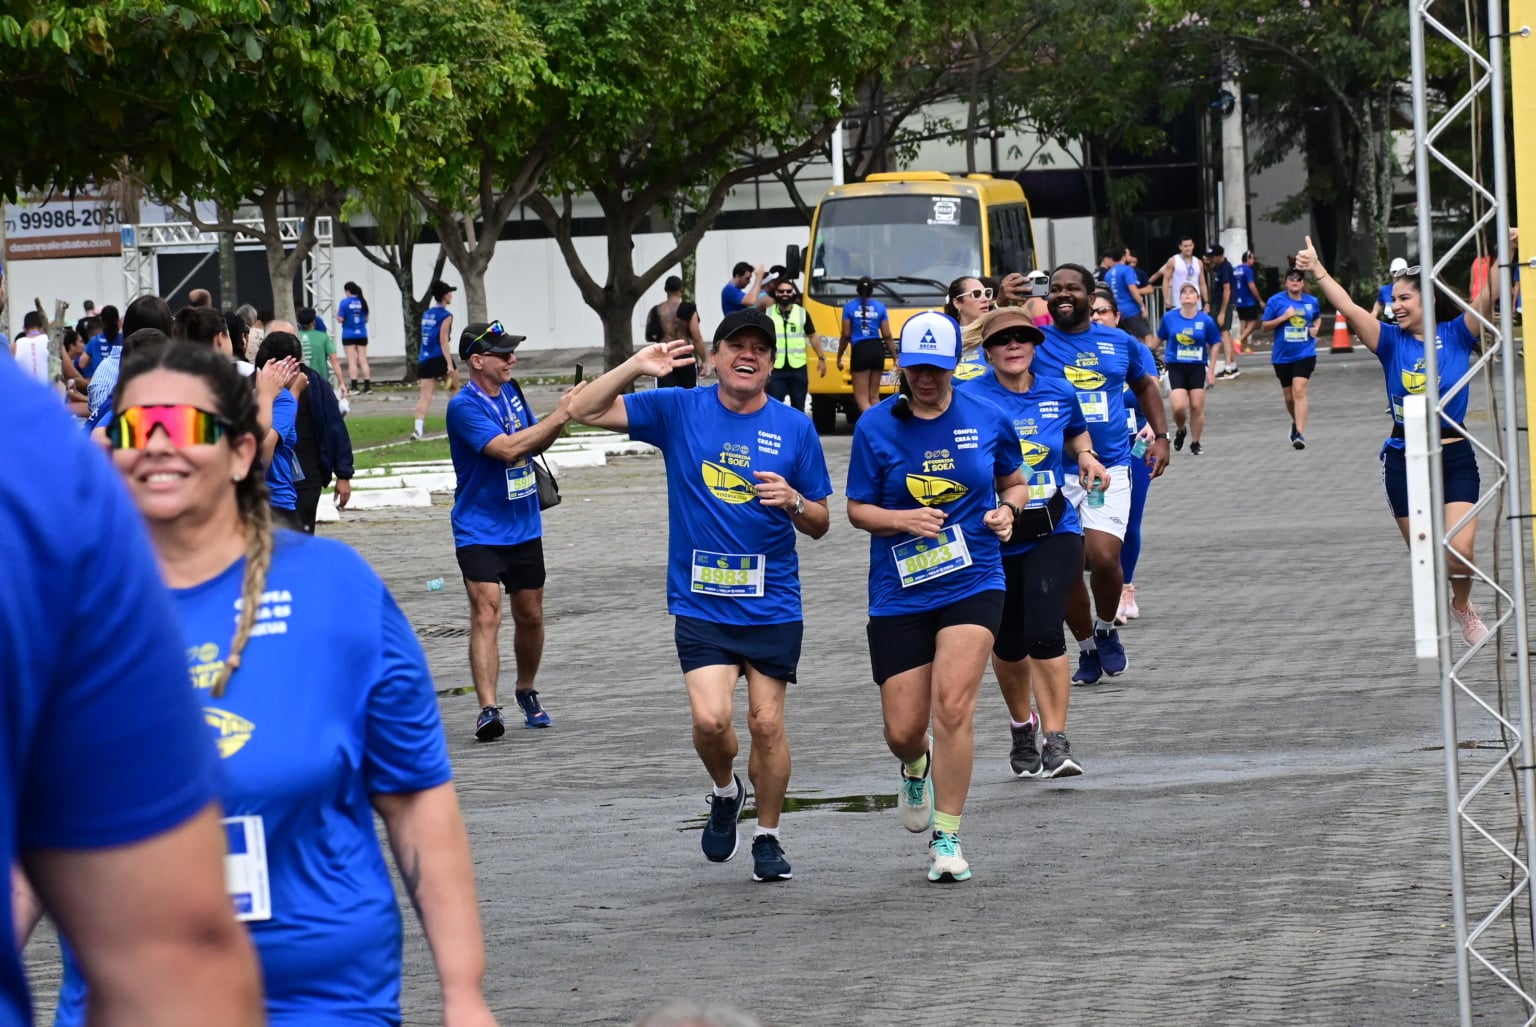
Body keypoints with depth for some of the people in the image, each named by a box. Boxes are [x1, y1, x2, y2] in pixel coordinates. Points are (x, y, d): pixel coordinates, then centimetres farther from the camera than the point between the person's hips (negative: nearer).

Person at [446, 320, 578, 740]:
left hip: (523, 528, 7)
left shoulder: (511, 392, 6)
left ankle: (527, 692, 34)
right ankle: (488, 709, -24)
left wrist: (562, 414, -2)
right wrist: (559, 416, -27)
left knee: (530, 616, 14)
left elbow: (534, 444, 17)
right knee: (486, 615, -18)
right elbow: (507, 448, -28)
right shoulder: (464, 406, -18)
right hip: (479, 532, -7)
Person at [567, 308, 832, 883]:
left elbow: (819, 525, 8)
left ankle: (768, 838, 21)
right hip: (700, 604, -1)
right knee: (710, 718, -14)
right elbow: (587, 411, 0)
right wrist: (637, 366, -12)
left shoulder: (794, 429, 2)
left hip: (772, 604, 1)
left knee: (767, 723, 2)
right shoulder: (678, 411, 1)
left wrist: (794, 502, -14)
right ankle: (725, 792, 19)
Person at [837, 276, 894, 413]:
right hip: (878, 350, 3)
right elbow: (887, 335, 3)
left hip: (860, 350, -3)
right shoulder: (880, 307, 5)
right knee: (874, 396, 13)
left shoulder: (849, 307, -2)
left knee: (861, 397, -4)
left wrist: (839, 357, 7)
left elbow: (846, 335, -2)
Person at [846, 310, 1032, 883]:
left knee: (952, 706, -18)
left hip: (973, 583, -1)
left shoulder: (988, 420, 1)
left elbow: (1015, 482, 18)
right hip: (899, 594, 1)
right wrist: (904, 519, -18)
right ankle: (917, 769, 42)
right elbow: (856, 509, 2)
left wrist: (1008, 509, -5)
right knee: (902, 731, 2)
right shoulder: (876, 426, -2)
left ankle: (946, 839, -6)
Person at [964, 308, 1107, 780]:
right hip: (994, 540, 0)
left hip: (1053, 532, 0)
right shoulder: (970, 399, -5)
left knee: (1044, 633, -18)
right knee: (1008, 644, 12)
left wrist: (1085, 456, 6)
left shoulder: (1059, 393, 6)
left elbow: (1076, 432, 26)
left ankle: (1056, 740, -11)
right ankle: (1022, 725, 40)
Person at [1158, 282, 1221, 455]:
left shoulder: (1206, 320, -5)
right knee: (1179, 407, -13)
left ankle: (1196, 443, 21)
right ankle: (1180, 430, 20)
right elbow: (1161, 339, 10)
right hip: (1175, 367, 0)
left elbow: (1214, 345, 3)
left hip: (1198, 368, 0)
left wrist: (1211, 371, 1)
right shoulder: (1169, 318, -3)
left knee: (1197, 407, 3)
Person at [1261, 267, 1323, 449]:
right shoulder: (1276, 301, -4)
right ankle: (1296, 423, 43)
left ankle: (1300, 433, -22)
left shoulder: (1312, 301, 2)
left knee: (1299, 391, -18)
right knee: (1289, 395, 14)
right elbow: (1265, 326, -2)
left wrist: (1316, 327, 1)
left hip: (1305, 354, -1)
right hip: (1282, 356, 1)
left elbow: (1318, 318, 23)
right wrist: (1284, 317, -16)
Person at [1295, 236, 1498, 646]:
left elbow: (1487, 297, -14)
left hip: (1455, 457, -2)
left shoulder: (1456, 335, -1)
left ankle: (1463, 605, 18)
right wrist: (1318, 271, -22)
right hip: (1404, 459, 2)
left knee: (1460, 551, -12)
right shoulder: (1391, 341, 1)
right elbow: (1349, 309, -10)